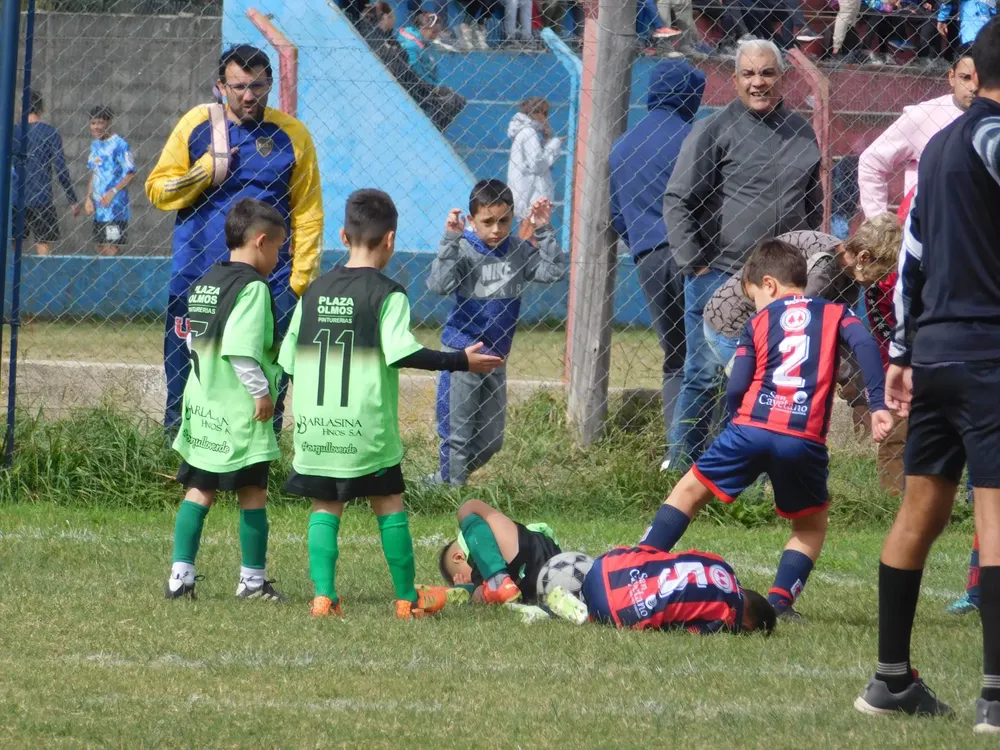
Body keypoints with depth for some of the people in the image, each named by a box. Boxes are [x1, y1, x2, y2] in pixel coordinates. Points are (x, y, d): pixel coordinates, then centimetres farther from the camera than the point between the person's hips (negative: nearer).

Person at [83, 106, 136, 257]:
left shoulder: (119, 144, -9)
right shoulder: (95, 145, 14)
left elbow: (131, 174, -12)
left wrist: (113, 192, -20)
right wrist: (89, 198, 5)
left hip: (114, 209, -8)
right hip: (98, 209, 8)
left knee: (110, 250, -11)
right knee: (100, 250, 9)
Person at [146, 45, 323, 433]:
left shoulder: (291, 135, 3)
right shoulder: (197, 124, 4)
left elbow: (308, 213, 6)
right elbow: (157, 189, 7)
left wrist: (300, 279, -2)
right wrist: (207, 171, -9)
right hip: (195, 280, 1)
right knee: (184, 389, 1)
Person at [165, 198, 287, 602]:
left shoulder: (204, 284, 14)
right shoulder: (252, 287, -13)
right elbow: (241, 349, -23)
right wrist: (261, 391, -17)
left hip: (203, 407, 8)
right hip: (240, 411, -8)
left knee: (198, 490, 9)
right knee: (252, 494, 2)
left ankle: (181, 573, 3)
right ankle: (253, 579, 7)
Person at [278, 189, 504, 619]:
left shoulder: (314, 291, 7)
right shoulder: (387, 294, -7)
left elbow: (289, 357, 9)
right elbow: (401, 352, -19)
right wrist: (461, 361, -13)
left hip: (315, 424, 4)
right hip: (367, 426, -4)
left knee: (325, 507, 9)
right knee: (389, 505, 8)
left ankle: (324, 595, -2)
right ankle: (407, 598, 14)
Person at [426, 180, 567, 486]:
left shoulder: (519, 251, 1)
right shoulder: (463, 251, -13)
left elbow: (554, 271, -6)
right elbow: (438, 284, -26)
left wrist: (544, 232, -12)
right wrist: (451, 240, -32)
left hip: (496, 356, 6)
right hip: (461, 352, -6)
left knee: (491, 440, 14)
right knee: (457, 434, 0)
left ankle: (442, 481, 28)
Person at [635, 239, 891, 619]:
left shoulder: (759, 322, 16)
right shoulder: (835, 313, 17)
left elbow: (736, 388, 6)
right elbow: (864, 345, -4)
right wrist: (878, 405, -8)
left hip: (751, 428, 0)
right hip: (806, 440, 0)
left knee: (690, 491, 17)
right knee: (811, 525, 20)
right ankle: (780, 599, 3)